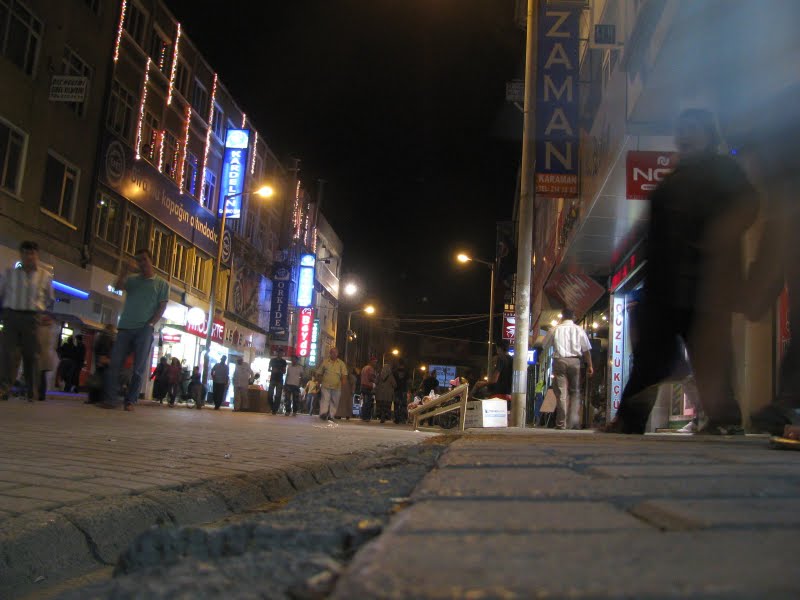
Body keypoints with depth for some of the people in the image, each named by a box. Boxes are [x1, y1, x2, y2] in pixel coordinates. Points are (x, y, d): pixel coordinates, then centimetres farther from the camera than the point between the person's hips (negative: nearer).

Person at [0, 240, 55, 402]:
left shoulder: (45, 276, 8)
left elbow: (50, 300, 13)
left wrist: (47, 316, 1)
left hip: (33, 318, -1)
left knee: (31, 355, 1)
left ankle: (32, 392, 6)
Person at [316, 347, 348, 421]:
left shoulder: (341, 363, 9)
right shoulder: (325, 362, 10)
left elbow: (344, 374, 2)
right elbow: (319, 373, 15)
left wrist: (343, 382, -15)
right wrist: (319, 383, 12)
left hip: (337, 386, 2)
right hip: (326, 385, -1)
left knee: (334, 401, 4)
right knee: (325, 399, -15)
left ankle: (331, 416, 11)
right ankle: (323, 413, -26)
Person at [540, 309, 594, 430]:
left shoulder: (555, 329, 6)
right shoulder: (579, 329, 5)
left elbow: (544, 345, 13)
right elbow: (586, 349, 4)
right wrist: (589, 365, 7)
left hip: (559, 361, 0)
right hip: (575, 361, 0)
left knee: (561, 393, 1)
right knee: (575, 392, 9)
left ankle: (561, 424, -1)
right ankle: (574, 422, 2)